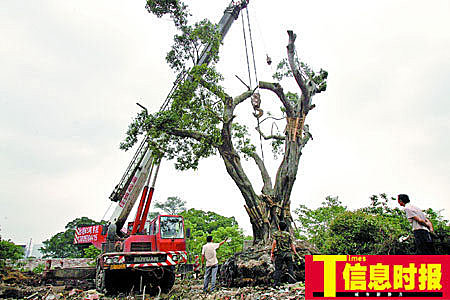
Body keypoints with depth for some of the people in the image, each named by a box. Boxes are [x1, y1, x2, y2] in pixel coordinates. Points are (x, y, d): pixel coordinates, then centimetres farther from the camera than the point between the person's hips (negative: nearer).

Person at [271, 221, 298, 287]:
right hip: (288, 253, 1)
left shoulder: (276, 233, 2)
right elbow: (291, 244, 6)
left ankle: (276, 282, 5)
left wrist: (272, 252, -7)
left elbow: (274, 243, -9)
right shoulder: (288, 234, 10)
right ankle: (292, 279, 6)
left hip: (279, 253, -1)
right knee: (290, 267, 11)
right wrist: (295, 252, 11)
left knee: (278, 269, 5)